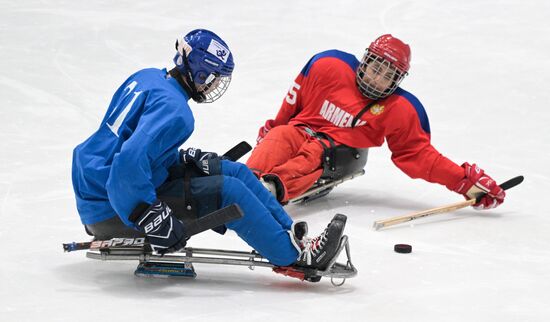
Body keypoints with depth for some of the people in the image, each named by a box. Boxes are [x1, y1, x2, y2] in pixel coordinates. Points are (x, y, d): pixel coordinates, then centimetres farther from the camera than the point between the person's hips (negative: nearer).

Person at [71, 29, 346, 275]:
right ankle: (294, 254, -6)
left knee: (234, 171, 7)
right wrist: (154, 220, -32)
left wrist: (184, 159, 11)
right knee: (226, 191, -15)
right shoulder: (172, 109, -23)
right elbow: (130, 164, -36)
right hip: (112, 211, -10)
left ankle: (291, 235, 9)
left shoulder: (147, 78, 6)